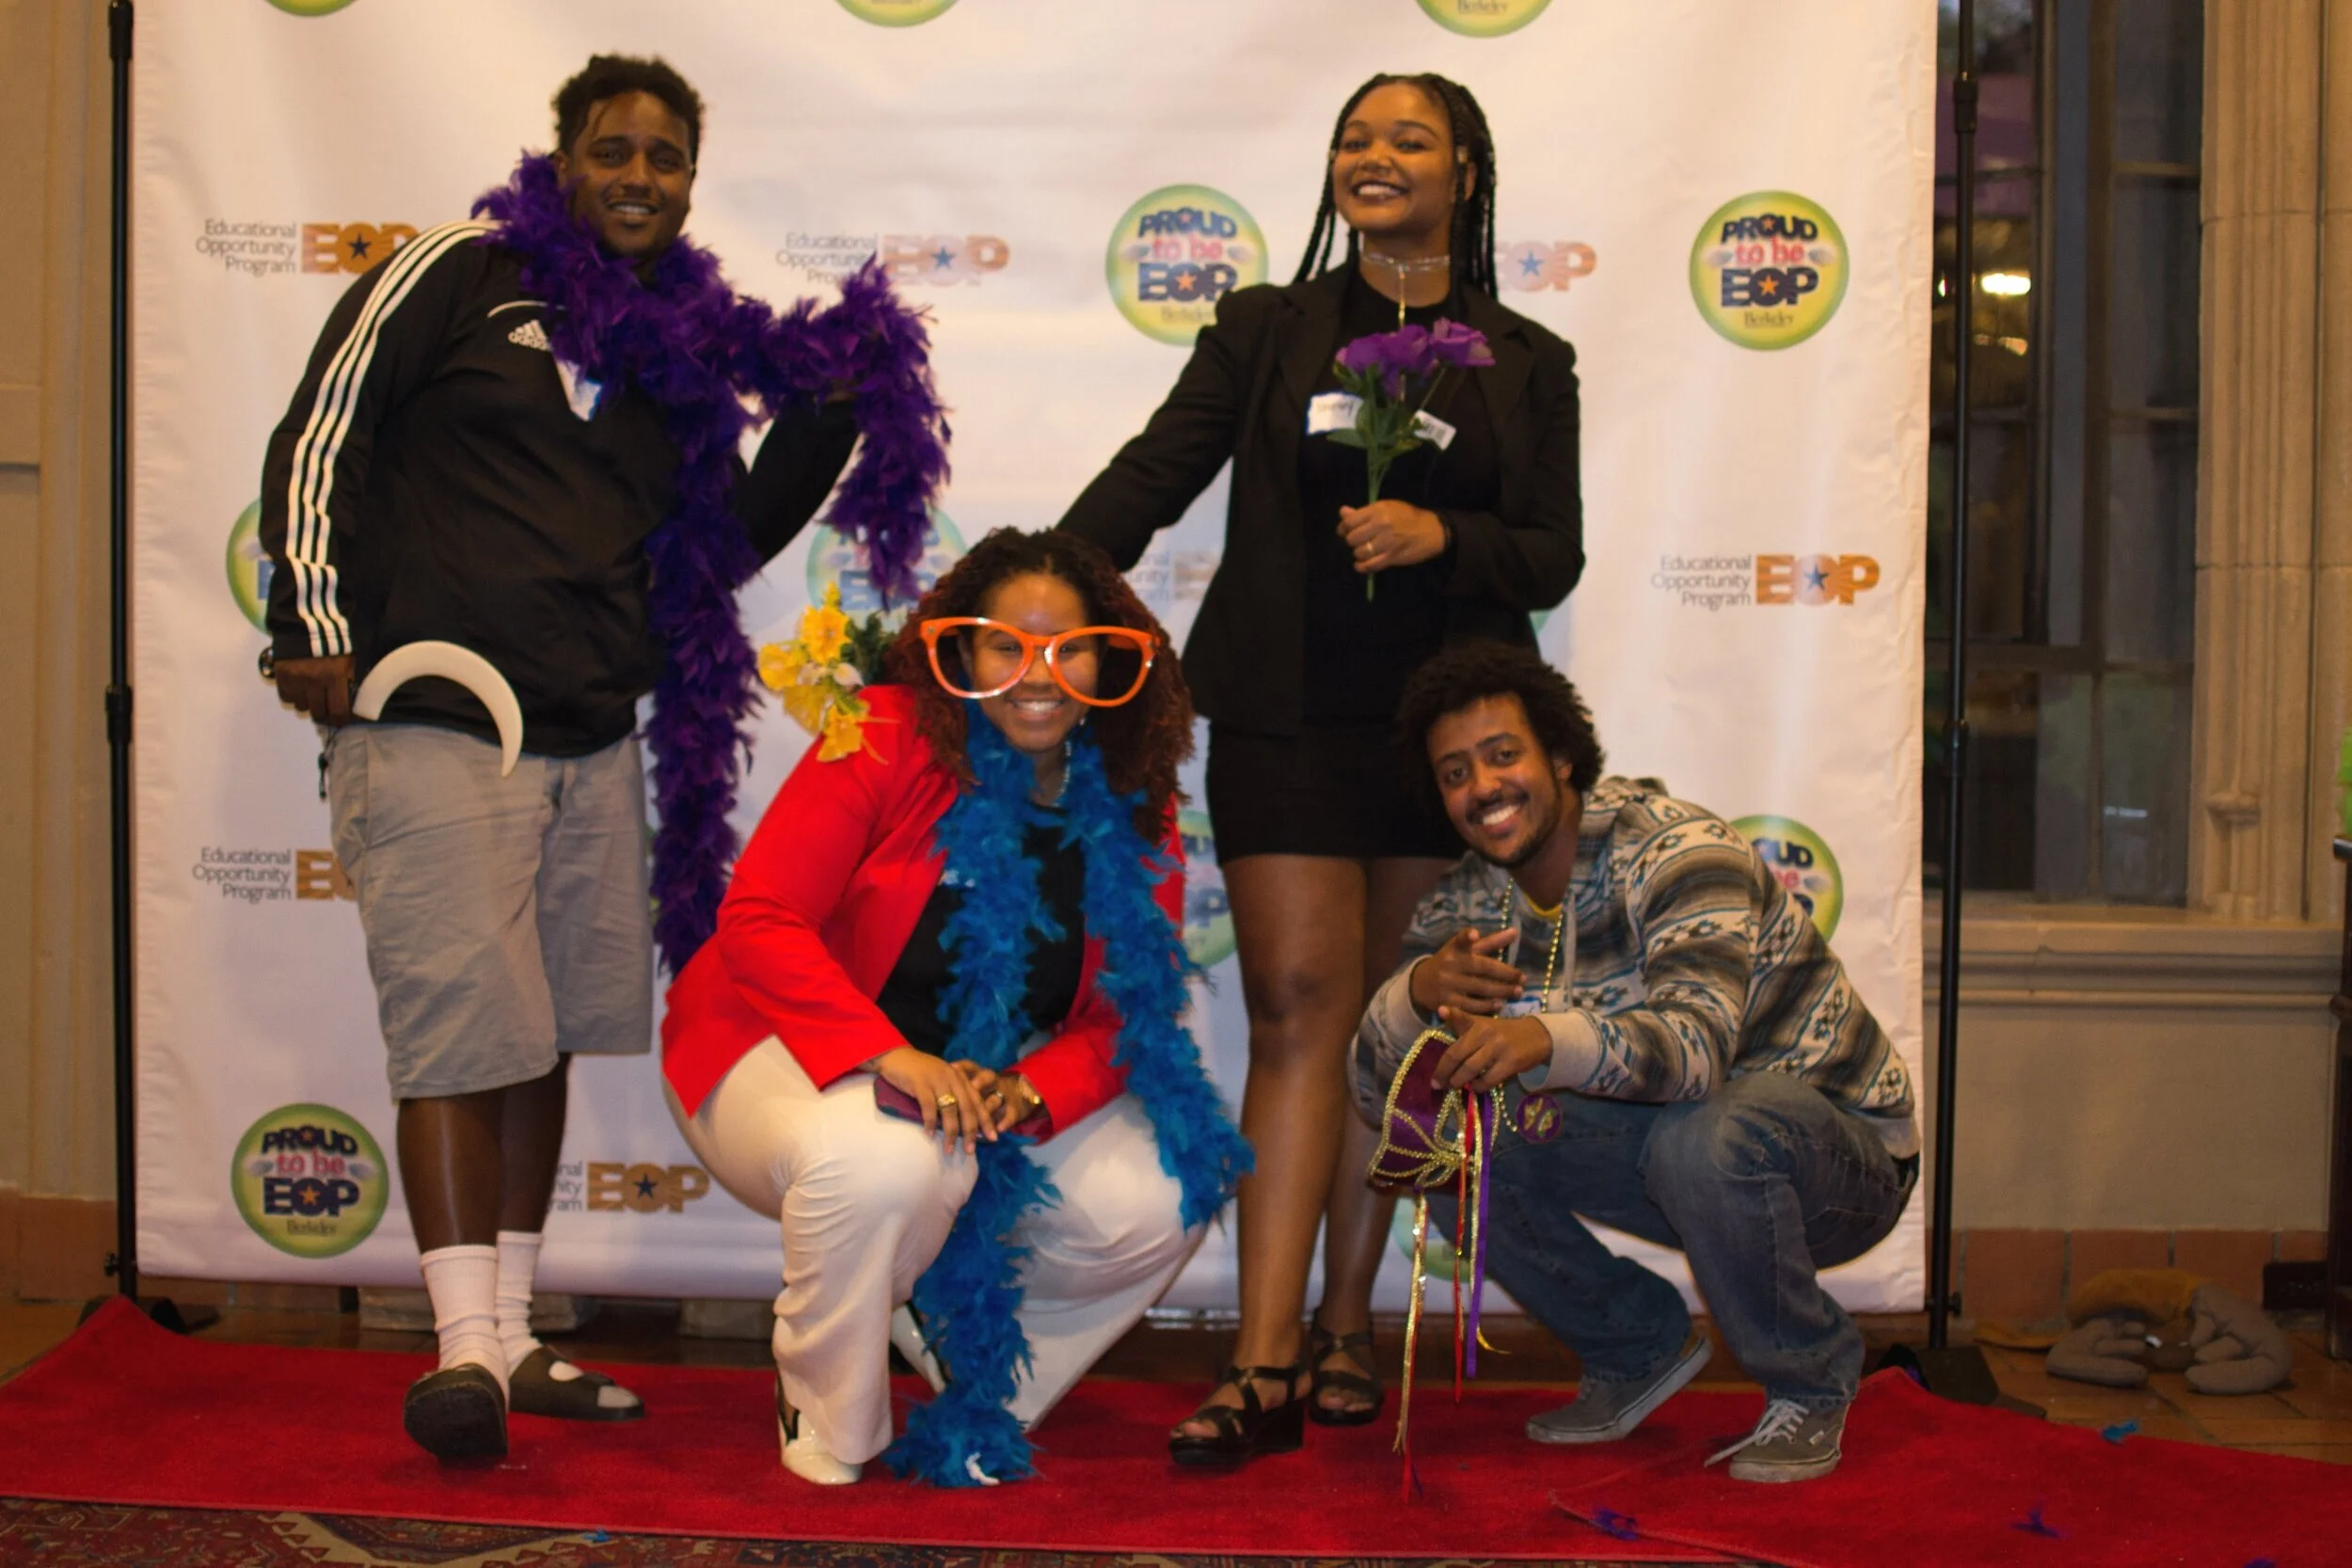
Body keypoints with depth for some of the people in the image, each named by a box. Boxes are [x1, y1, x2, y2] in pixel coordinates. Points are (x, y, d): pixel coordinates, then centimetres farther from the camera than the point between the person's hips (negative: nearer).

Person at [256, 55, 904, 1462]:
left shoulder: (683, 344, 15)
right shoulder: (460, 275, 1)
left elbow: (723, 542, 19)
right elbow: (319, 441, -1)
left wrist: (826, 422, 7)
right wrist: (317, 627, -8)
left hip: (595, 748, 6)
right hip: (432, 725, -6)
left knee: (544, 1039, 9)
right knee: (462, 1031, -8)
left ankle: (513, 1335, 19)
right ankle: (466, 1345, -3)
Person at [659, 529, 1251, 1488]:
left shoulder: (1132, 811, -2)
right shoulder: (887, 739, -16)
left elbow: (1127, 1013, -2)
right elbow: (756, 919, -22)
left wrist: (1030, 1091, -24)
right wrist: (889, 1056, -35)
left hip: (995, 1087, 5)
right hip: (793, 1048, -5)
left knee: (1157, 1203, -18)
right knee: (886, 1163, -39)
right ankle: (830, 1432, -8)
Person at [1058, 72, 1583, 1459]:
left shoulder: (1529, 363, 10)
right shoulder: (1266, 329, 9)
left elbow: (1555, 558, 5)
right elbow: (1150, 477, 2)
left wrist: (1442, 536, -15)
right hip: (1287, 722, -1)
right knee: (1299, 1014, -8)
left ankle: (1347, 1329, 17)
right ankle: (1265, 1369, -8)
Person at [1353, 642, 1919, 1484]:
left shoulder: (1673, 850, -23)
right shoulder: (1466, 906, -3)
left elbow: (1695, 1045, -40)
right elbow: (1374, 1090, -9)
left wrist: (1551, 1040, -58)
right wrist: (1417, 995, -30)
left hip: (1841, 1143, -6)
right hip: (1662, 1136, 6)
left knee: (1705, 1137, -39)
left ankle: (1811, 1387, -8)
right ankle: (1640, 1347, 10)